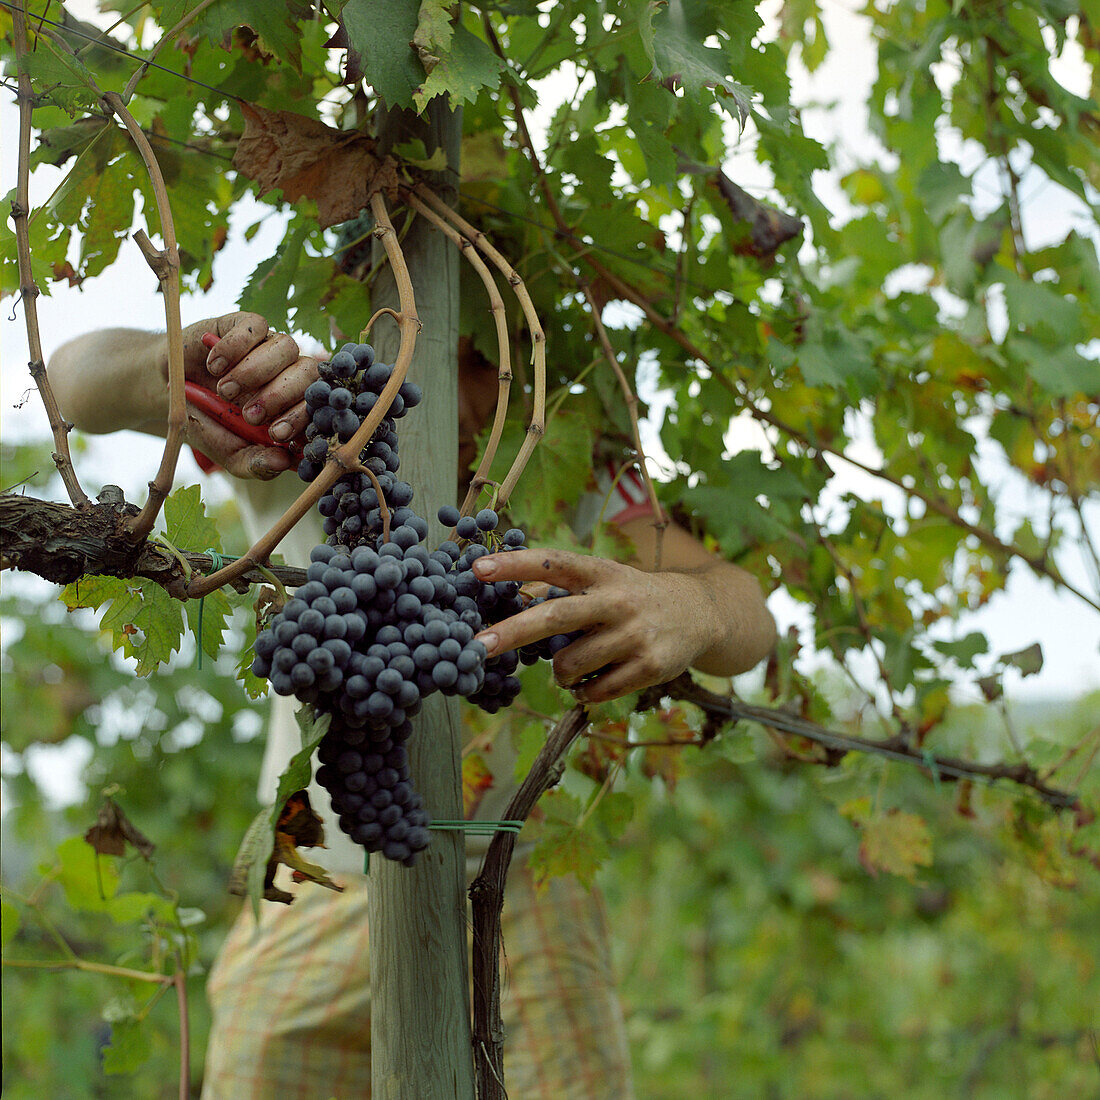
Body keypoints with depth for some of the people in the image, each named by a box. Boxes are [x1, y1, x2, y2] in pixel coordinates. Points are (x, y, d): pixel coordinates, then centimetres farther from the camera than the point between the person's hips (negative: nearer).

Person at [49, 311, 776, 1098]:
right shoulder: (296, 417, -13)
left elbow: (747, 618, -23)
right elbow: (77, 375, -21)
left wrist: (690, 609, -50)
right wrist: (171, 363, -46)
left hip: (511, 885, 0)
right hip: (315, 905, 1)